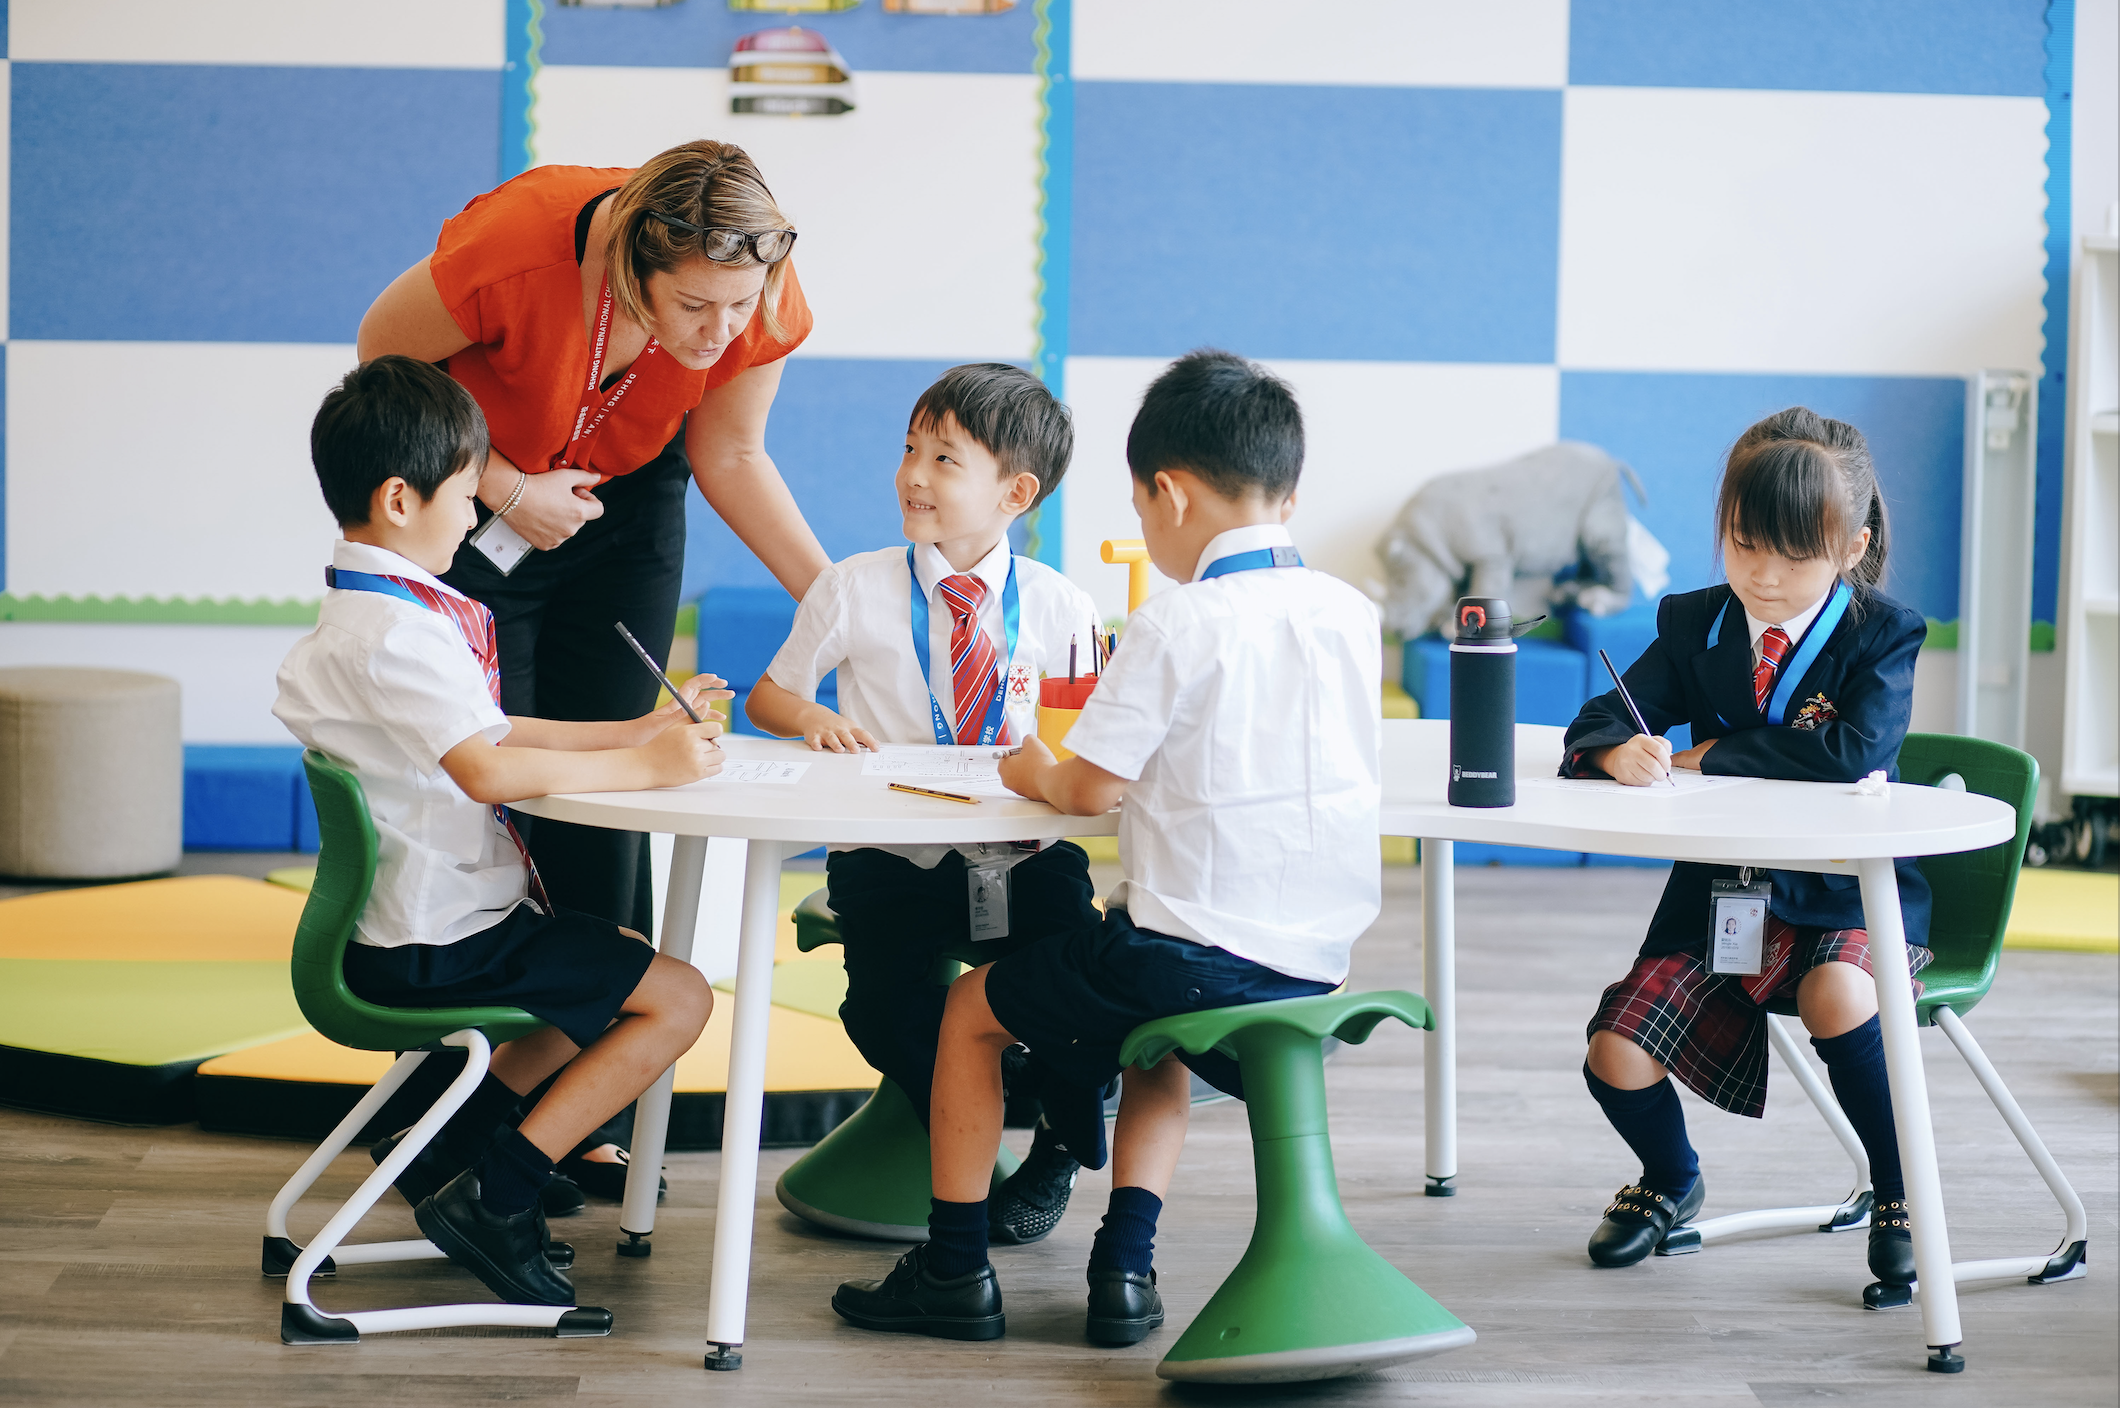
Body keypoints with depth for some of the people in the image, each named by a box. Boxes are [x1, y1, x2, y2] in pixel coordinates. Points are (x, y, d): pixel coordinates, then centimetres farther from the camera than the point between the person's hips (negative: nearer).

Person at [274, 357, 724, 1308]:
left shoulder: (370, 614, 13)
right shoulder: (394, 634, -22)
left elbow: (498, 733, 17)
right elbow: (487, 768, -33)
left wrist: (640, 730, 12)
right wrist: (644, 767, -24)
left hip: (425, 918, 11)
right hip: (440, 942, -11)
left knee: (619, 969, 28)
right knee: (677, 997, -10)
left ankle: (451, 1148, 22)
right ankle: (491, 1195, -10)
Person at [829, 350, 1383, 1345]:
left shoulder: (1178, 624, -14)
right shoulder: (1351, 614, 4)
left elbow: (1092, 787, -13)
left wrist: (1033, 772, 10)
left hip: (1195, 949, -7)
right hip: (1321, 956, 7)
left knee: (971, 1009, 16)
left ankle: (955, 1270, 20)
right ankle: (1125, 1268, 24)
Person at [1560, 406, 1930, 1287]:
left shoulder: (1883, 635, -7)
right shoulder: (1693, 624, 4)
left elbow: (1853, 752, -25)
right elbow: (1594, 725, 2)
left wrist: (1714, 754, -17)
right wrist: (1618, 752, -24)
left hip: (1847, 892, -4)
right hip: (1718, 889, 4)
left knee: (1837, 996, -37)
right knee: (1617, 1058, -13)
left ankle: (1899, 1194, -11)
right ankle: (1671, 1181, 24)